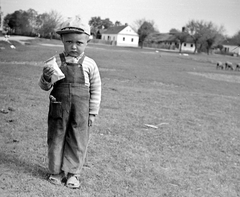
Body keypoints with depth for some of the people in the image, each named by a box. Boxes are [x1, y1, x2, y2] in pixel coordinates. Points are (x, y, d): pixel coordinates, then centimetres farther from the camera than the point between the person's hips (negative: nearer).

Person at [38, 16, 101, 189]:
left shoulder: (89, 65, -5)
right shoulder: (55, 62, -4)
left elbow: (96, 90, 2)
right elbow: (44, 87, 0)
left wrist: (93, 113, 1)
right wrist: (46, 77, -22)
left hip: (80, 111, 0)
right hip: (58, 109, 1)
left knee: (78, 142, 9)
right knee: (56, 139, 11)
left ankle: (73, 173, 25)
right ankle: (56, 171, 28)